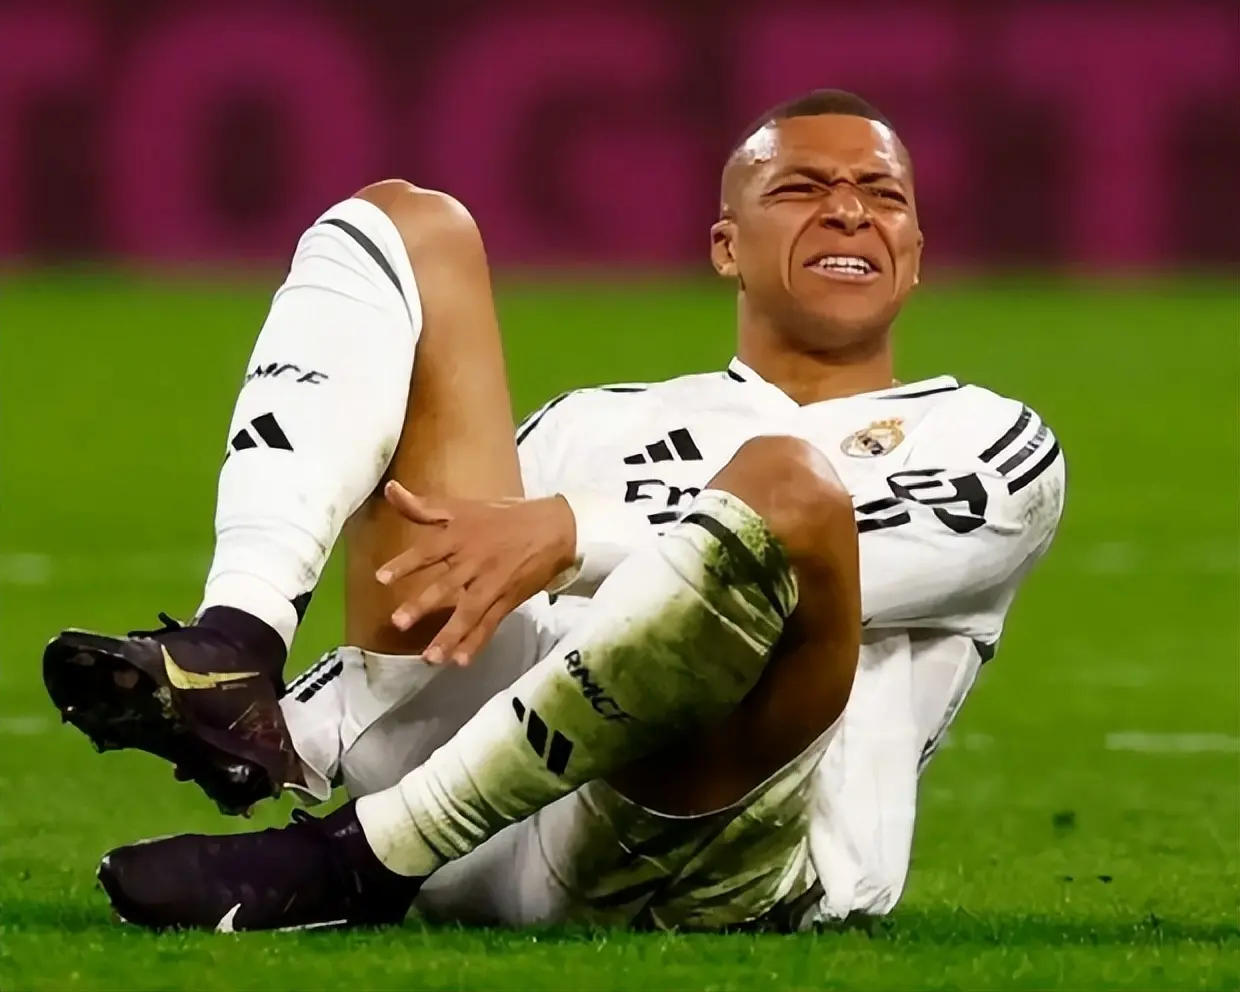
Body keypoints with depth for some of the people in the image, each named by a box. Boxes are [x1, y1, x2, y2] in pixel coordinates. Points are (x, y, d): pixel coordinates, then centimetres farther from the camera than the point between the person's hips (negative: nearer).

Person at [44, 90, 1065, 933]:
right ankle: (229, 667, -19)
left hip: (717, 859, -4)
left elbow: (788, 525, -2)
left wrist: (574, 533, -16)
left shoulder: (991, 446, 20)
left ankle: (352, 860, -29)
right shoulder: (593, 424, 35)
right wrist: (294, 727, 5)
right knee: (401, 226, 9)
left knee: (787, 479, -36)